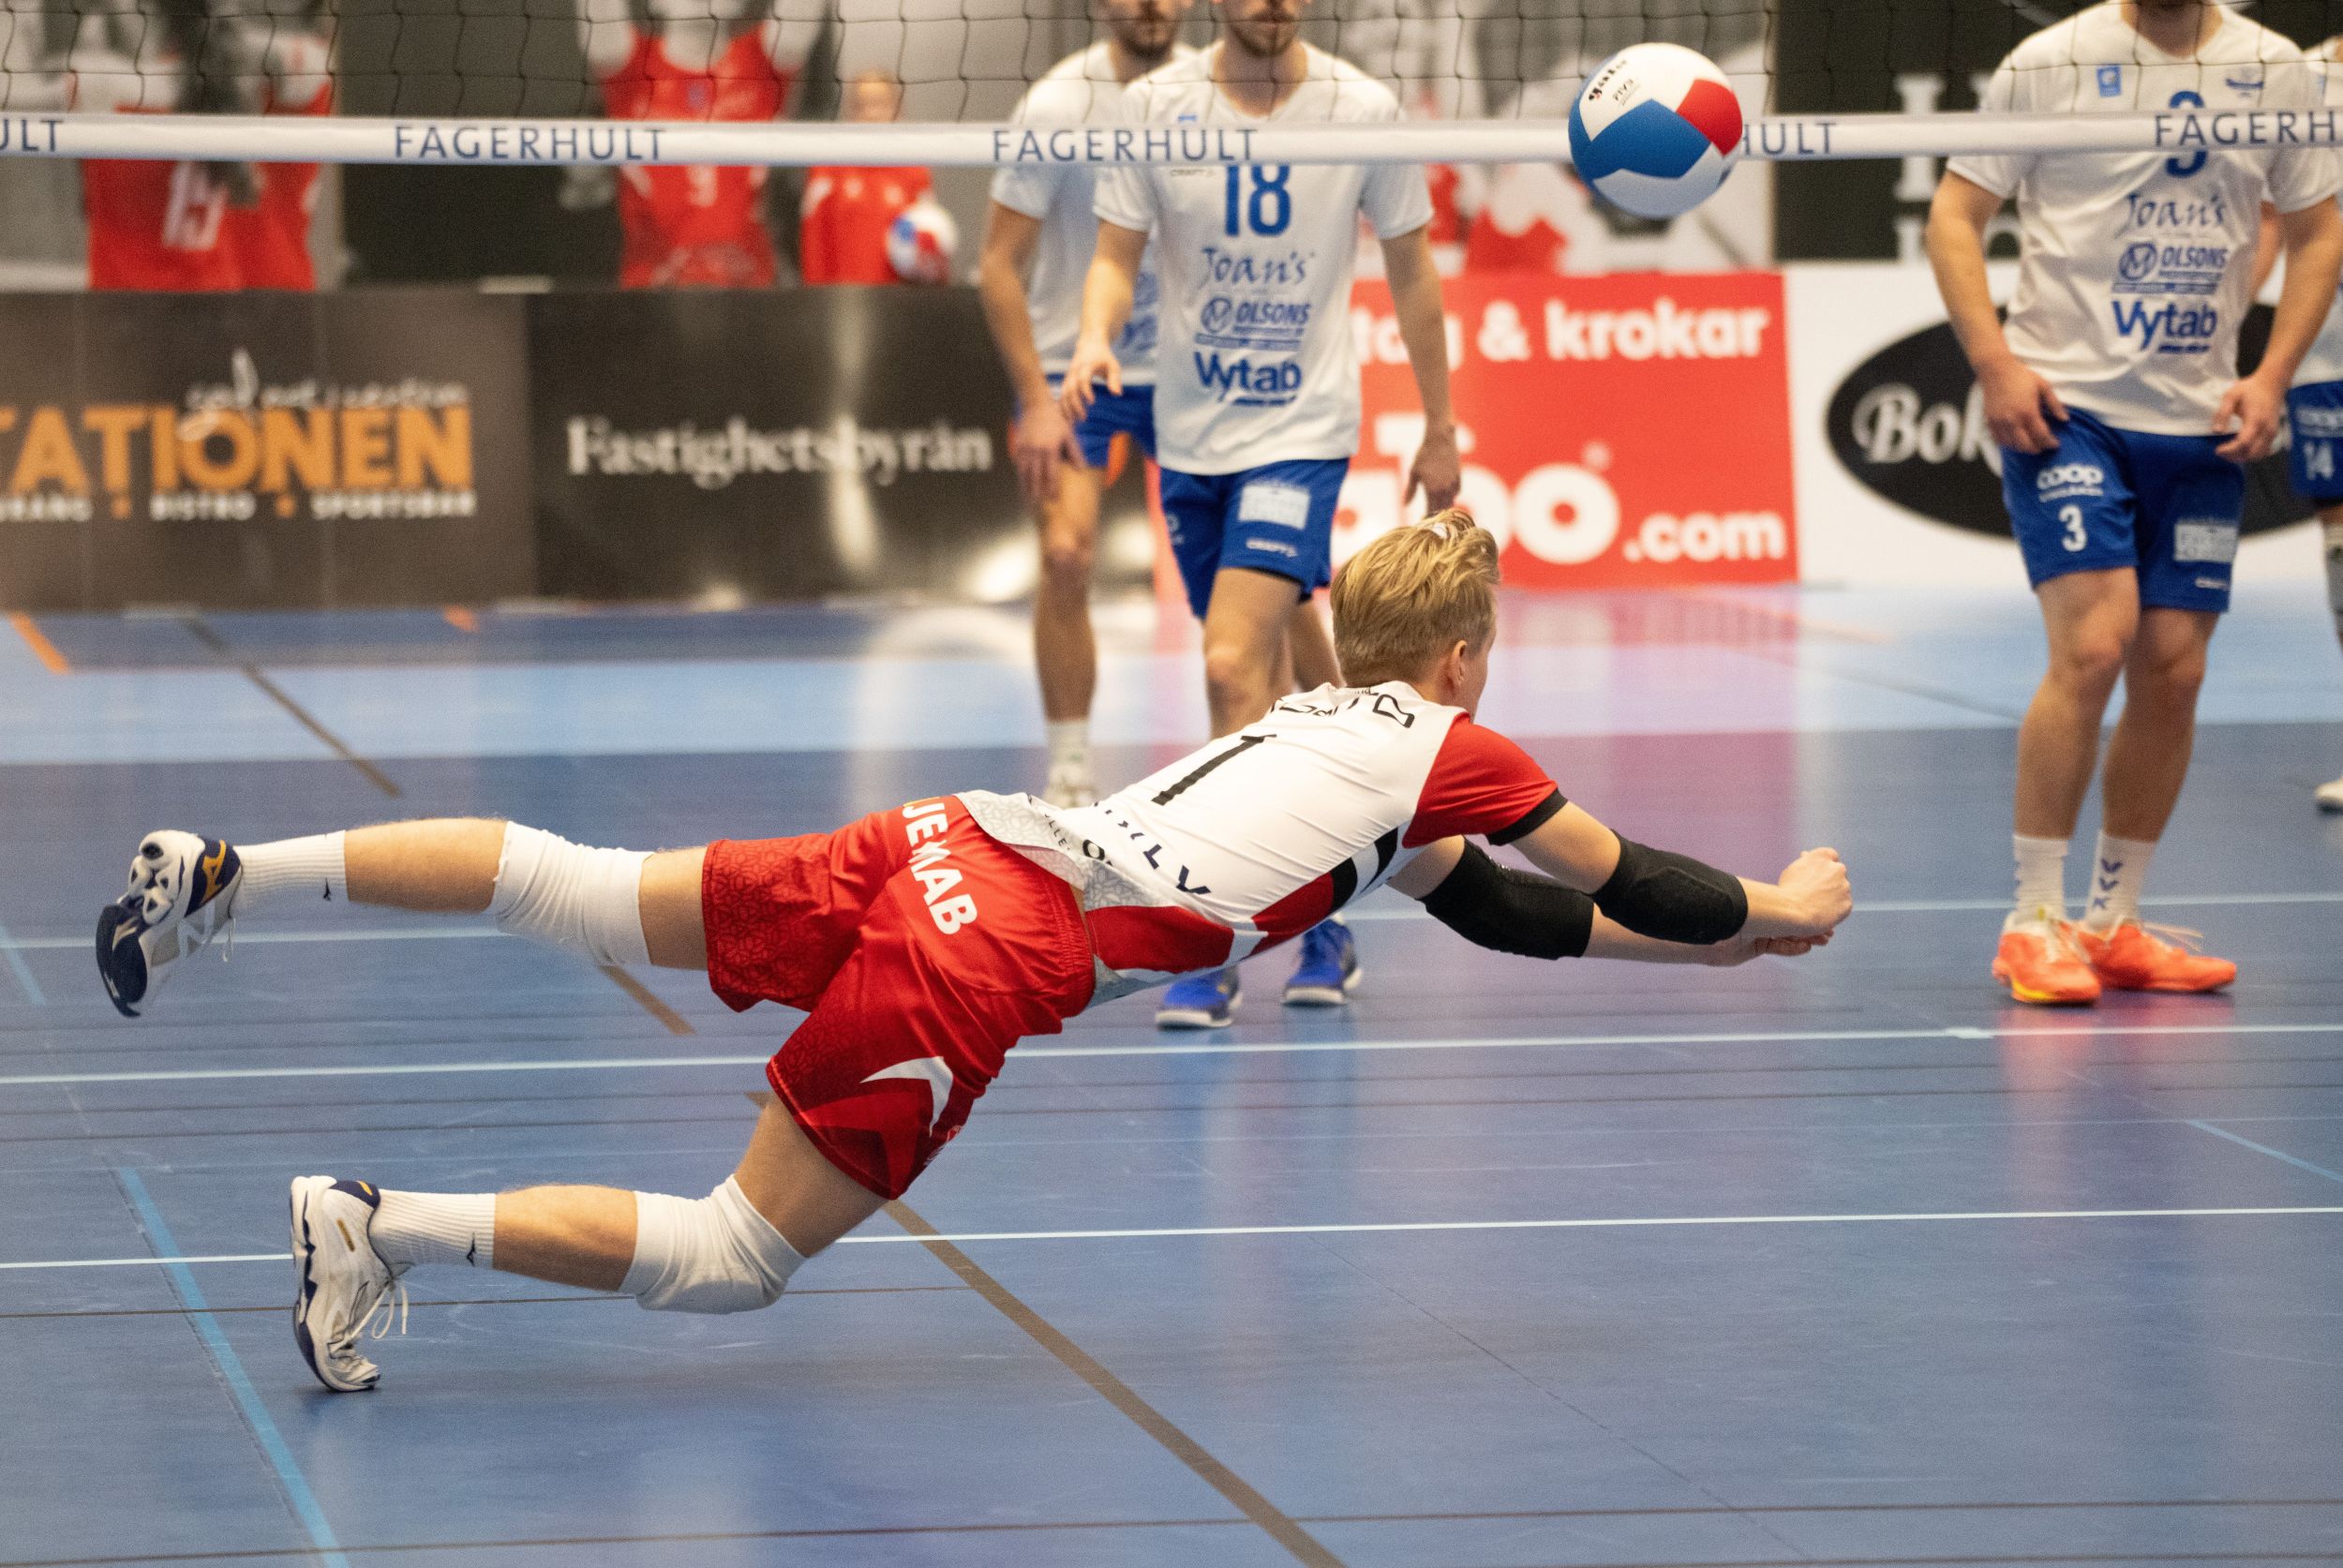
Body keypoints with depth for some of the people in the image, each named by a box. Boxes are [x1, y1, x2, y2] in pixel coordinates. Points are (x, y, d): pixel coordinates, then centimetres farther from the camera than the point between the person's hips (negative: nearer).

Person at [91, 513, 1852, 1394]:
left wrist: (1705, 941, 40)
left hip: (948, 847, 7)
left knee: (578, 887, 6)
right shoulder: (1447, 745, 8)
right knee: (733, 1261, -5)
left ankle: (227, 874, -5)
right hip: (994, 963, -7)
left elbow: (1497, 904, 38)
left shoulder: (1331, 722, 29)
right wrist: (1778, 911, 33)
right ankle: (385, 1228, -18)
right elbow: (1631, 885, 16)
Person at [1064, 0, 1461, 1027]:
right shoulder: (1152, 106, -2)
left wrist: (1440, 426, 10)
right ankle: (1323, 924, 26)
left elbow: (1409, 269, 6)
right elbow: (1116, 255, 0)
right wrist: (1094, 336, -23)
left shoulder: (1363, 110, -5)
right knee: (1277, 682, 11)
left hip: (1302, 431, -3)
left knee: (1234, 669, -19)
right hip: (1190, 433, 3)